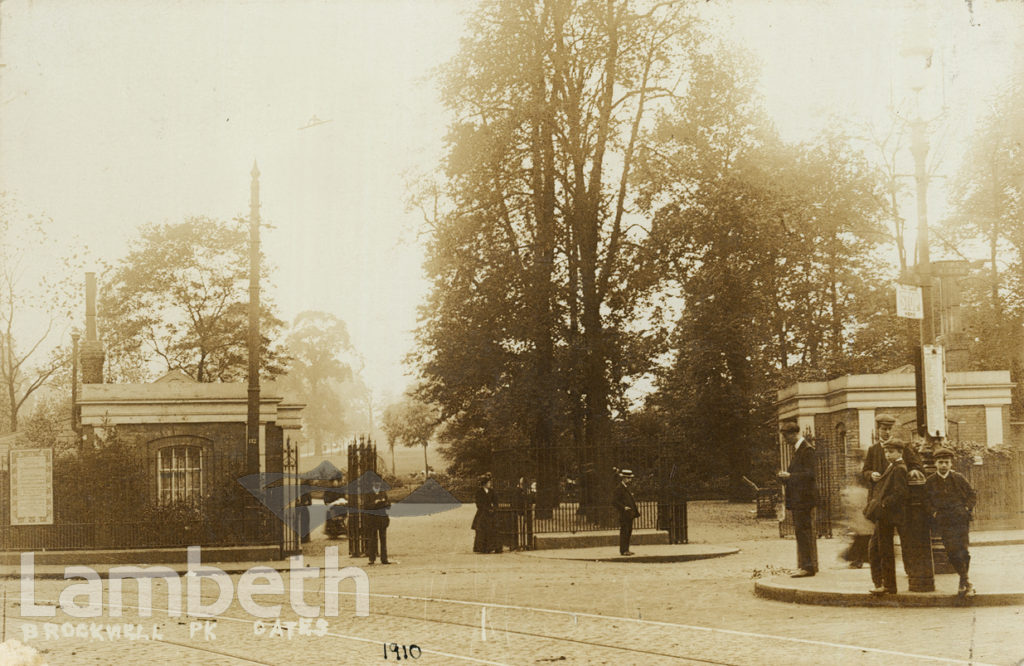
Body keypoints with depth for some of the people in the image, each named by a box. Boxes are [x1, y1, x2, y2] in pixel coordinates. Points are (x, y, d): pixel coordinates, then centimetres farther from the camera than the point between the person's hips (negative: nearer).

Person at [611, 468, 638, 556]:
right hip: (623, 515, -9)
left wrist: (635, 510, 17)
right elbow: (614, 502, -17)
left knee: (628, 532, 11)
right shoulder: (619, 489, -11)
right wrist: (624, 507, -23)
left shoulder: (627, 489, 18)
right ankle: (623, 550, -6)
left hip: (629, 515, 9)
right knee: (624, 532, -9)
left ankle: (626, 549, 17)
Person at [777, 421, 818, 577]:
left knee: (804, 531, -9)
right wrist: (786, 476, 9)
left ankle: (808, 566, -7)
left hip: (804, 498, -10)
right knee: (801, 532, 12)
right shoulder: (798, 449, 18)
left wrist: (790, 475, -22)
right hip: (797, 499, 10)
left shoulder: (807, 450, -13)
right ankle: (806, 565, 17)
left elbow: (810, 474, -18)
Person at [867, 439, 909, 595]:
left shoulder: (899, 469, -13)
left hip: (888, 516, -10)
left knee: (885, 550, -4)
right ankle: (879, 582, 17)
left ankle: (889, 585, 3)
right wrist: (874, 502, 13)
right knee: (873, 548, 12)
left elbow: (901, 492, -22)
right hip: (882, 516, 10)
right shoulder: (892, 467, 18)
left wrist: (884, 504, -21)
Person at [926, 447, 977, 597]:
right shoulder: (930, 482, 5)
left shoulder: (958, 478, 4)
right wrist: (934, 513, -2)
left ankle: (963, 582, 11)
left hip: (961, 518, 0)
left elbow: (972, 495, 11)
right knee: (952, 551, -8)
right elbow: (927, 502, 13)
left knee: (962, 550, -5)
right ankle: (966, 582, 8)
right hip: (944, 521, 0)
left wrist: (966, 508, -2)